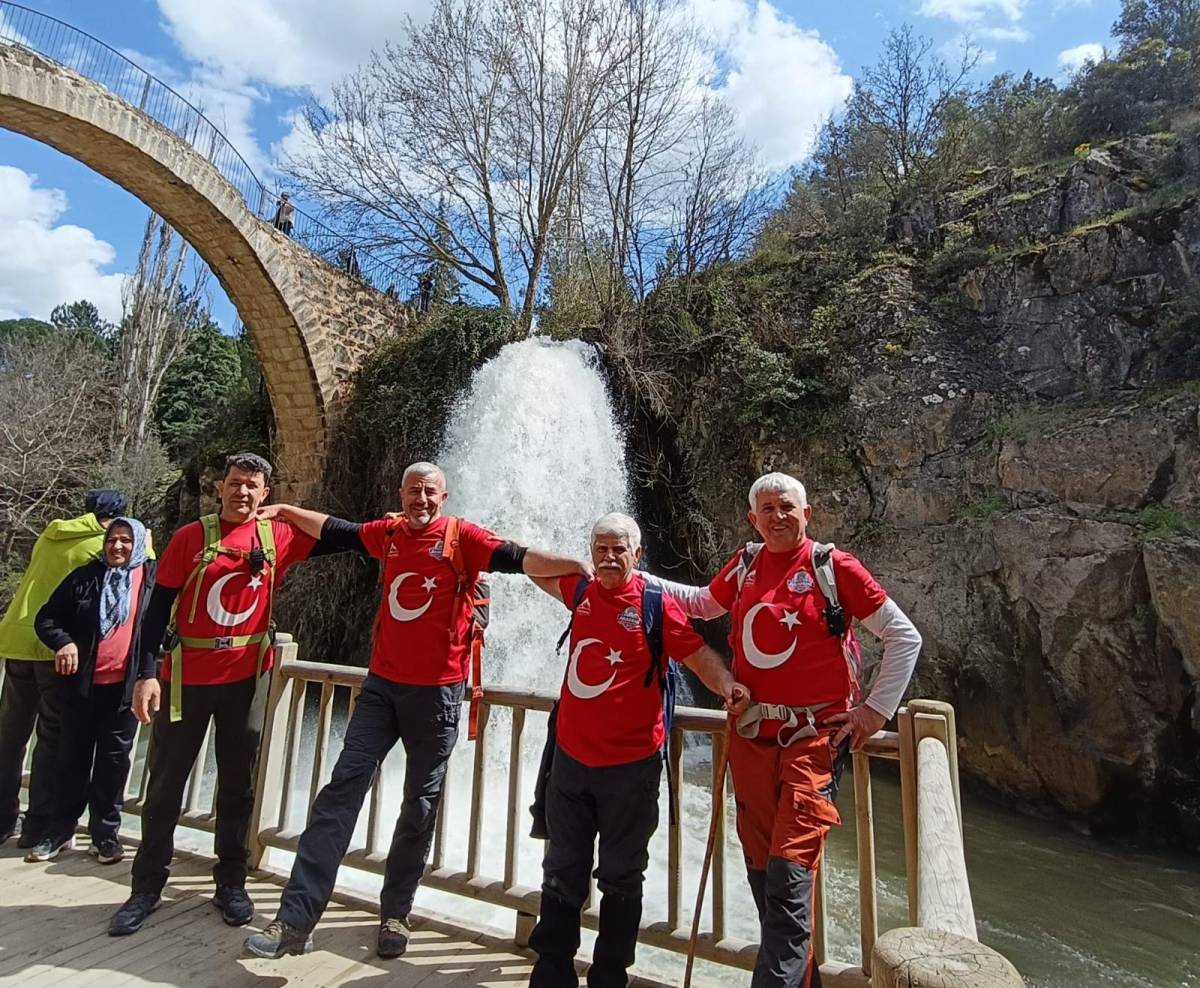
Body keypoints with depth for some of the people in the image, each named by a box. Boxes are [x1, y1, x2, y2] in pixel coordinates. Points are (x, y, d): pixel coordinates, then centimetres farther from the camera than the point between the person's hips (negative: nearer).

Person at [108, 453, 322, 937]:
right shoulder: (191, 537, -4)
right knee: (166, 783, 11)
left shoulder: (278, 537, 0)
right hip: (187, 677, -1)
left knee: (238, 784, 12)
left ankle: (231, 883, 27)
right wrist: (147, 673, -10)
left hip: (247, 677, 1)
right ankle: (147, 887, 28)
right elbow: (158, 607, -4)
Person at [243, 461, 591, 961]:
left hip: (436, 691, -3)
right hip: (382, 684, 4)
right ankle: (296, 920, 9)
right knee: (342, 789, 0)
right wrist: (285, 511, 30)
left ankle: (395, 914, 28)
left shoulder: (460, 536, -9)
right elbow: (336, 531, 21)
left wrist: (576, 565, -34)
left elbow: (518, 558, -21)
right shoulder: (389, 533, 6)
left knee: (420, 806, 10)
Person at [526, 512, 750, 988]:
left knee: (620, 879, 15)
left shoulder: (656, 605, -11)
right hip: (570, 757, 4)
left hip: (630, 765, -4)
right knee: (562, 873, 19)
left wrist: (729, 687, -30)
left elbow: (698, 653, -14)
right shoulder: (581, 593, 1)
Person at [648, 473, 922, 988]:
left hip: (814, 737, -5)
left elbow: (904, 637, -1)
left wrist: (875, 710, -4)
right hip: (752, 734, 5)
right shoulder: (744, 566, 6)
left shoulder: (834, 567, -7)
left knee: (790, 873, -9)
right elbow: (702, 603, 25)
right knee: (761, 868, 14)